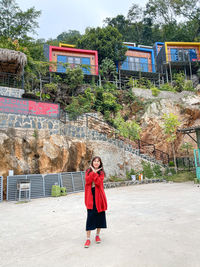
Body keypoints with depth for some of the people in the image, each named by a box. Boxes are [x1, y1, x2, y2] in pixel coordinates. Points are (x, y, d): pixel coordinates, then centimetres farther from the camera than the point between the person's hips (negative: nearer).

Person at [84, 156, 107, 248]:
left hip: (99, 195, 1)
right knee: (90, 216, -4)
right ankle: (88, 239, 4)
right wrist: (93, 171, -13)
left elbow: (99, 182, -15)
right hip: (90, 195, 0)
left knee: (100, 215, 8)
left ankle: (97, 235, 27)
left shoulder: (101, 172, 3)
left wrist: (95, 172, -15)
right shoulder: (88, 171, 7)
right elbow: (87, 181, -12)